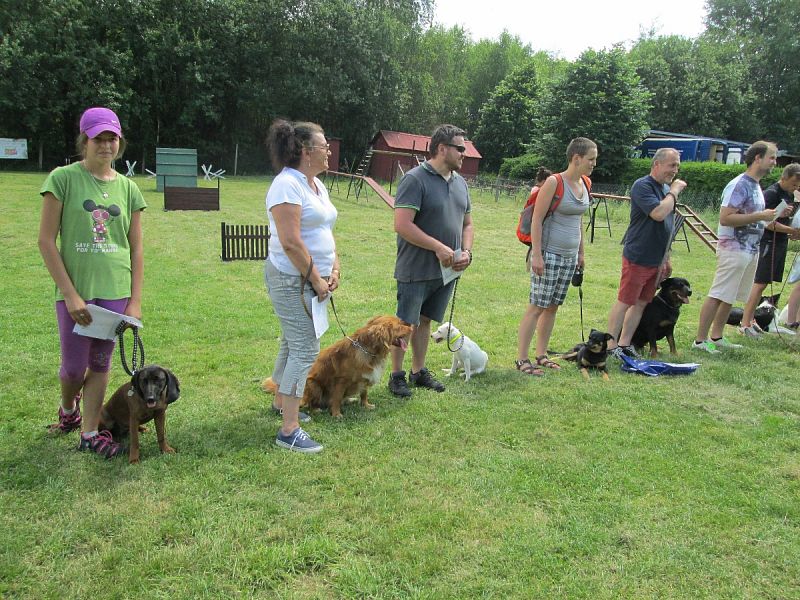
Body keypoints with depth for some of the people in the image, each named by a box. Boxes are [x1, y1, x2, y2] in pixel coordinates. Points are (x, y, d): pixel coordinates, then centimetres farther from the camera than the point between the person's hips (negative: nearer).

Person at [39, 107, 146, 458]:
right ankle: (68, 409, 39)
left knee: (101, 363, 9)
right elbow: (46, 241, -7)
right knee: (74, 366, 6)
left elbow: (136, 249, 8)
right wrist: (71, 294, -11)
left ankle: (90, 433, 24)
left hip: (115, 291, 3)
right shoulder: (63, 178, -5)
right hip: (75, 291, -2)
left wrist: (135, 300, 1)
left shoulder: (127, 188, 6)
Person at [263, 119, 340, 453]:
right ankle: (289, 431, -5)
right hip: (291, 279, -10)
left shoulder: (316, 184, 13)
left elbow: (326, 232, 18)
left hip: (313, 278, 10)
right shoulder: (287, 185, -17)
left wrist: (334, 270, 6)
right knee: (306, 349, -10)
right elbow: (291, 242, -24)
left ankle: (281, 402, 38)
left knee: (293, 343, 20)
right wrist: (316, 280, -17)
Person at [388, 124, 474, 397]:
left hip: (447, 270, 7)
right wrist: (439, 247, -20)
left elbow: (467, 223, 19)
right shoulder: (415, 179, -13)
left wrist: (466, 252, 1)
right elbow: (402, 224, -21)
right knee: (405, 324, 3)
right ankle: (397, 376, 16)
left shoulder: (460, 182, 12)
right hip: (416, 270, -7)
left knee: (424, 321, 17)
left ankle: (419, 372, 28)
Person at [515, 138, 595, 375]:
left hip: (569, 256, 7)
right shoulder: (554, 182, -13)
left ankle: (541, 355, 21)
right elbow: (537, 219, -14)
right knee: (536, 307, -5)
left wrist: (581, 253, 20)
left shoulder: (584, 184, 10)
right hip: (549, 254, -7)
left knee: (552, 306, 12)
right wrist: (537, 255, -18)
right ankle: (521, 359, 2)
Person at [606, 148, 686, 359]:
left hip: (656, 260, 8)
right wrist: (674, 192, -13)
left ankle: (624, 344, 18)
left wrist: (667, 259, 22)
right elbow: (658, 213, -27)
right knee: (625, 302, -3)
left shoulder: (666, 189, 14)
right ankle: (611, 346, 4)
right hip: (638, 258, -8)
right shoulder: (643, 186, -12)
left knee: (641, 303, 10)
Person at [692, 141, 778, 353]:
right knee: (718, 295, -6)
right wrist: (760, 216, -20)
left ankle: (716, 337, 21)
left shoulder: (756, 186, 15)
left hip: (750, 249, 9)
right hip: (734, 249, -9)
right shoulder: (739, 185, -14)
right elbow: (725, 218, -22)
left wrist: (772, 216, 8)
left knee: (730, 297, 13)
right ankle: (700, 340, 0)